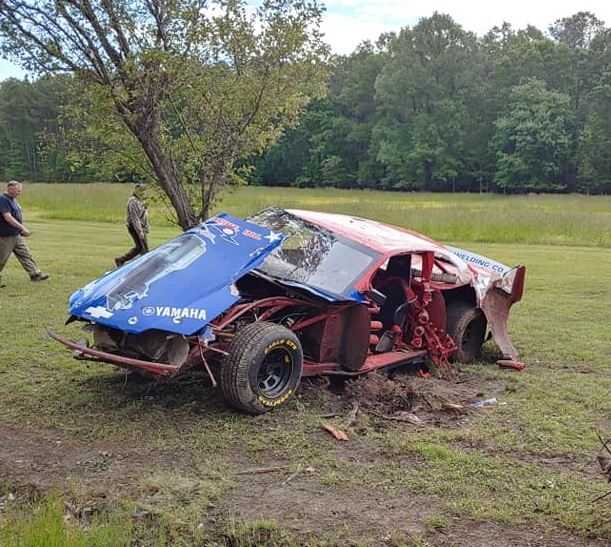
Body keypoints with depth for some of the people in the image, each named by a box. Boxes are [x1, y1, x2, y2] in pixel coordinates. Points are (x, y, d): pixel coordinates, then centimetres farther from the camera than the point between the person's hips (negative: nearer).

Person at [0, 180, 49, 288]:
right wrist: (23, 228, -25)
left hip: (17, 234, 9)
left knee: (25, 255, 7)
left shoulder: (13, 199, 12)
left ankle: (36, 274, 9)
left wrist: (21, 230, 15)